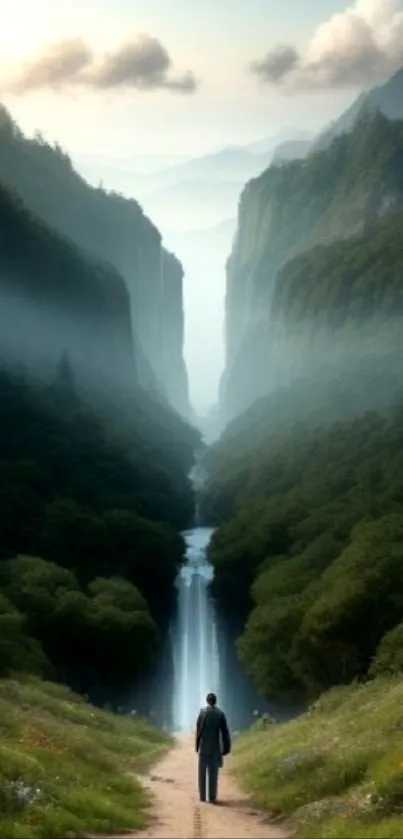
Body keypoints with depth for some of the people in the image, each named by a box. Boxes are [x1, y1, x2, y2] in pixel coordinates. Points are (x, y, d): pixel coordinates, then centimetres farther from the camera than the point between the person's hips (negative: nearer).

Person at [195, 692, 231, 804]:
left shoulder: (202, 712, -4)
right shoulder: (220, 713, -4)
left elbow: (198, 730, -4)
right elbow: (225, 731, -2)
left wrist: (197, 746, 2)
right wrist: (226, 747, 4)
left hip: (203, 747, 0)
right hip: (215, 747, 0)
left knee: (202, 772, 9)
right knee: (213, 773, 4)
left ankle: (202, 796, 9)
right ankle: (212, 797, 0)